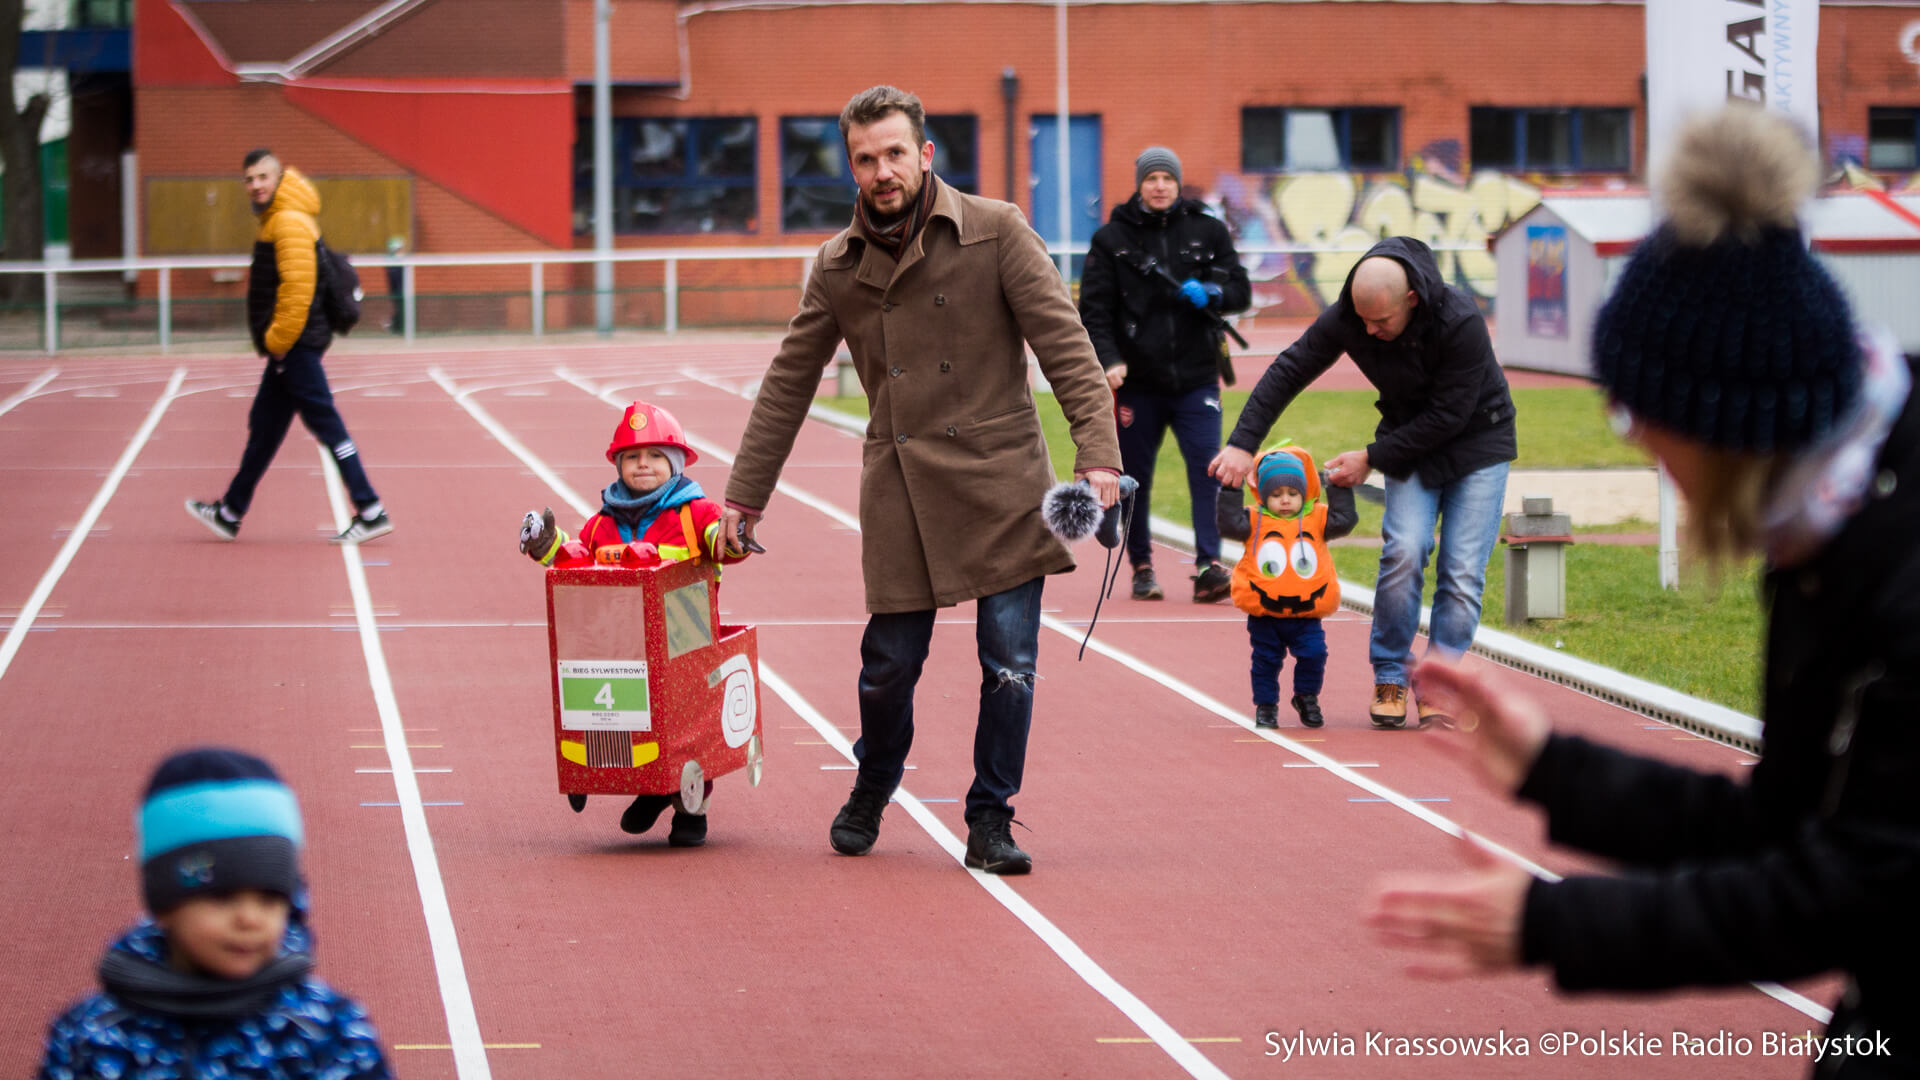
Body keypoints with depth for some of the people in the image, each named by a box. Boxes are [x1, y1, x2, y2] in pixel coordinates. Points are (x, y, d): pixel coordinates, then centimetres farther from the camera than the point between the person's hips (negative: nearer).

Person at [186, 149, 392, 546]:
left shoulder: (290, 222, -15)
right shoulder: (275, 220, 17)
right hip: (289, 346, 10)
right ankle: (231, 513, 25)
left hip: (296, 344, -10)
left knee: (325, 423, -10)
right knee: (264, 425, 16)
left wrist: (279, 341, -18)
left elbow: (298, 287, -23)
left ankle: (371, 512, -11)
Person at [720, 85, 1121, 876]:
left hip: (1001, 482, -2)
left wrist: (1097, 453, -16)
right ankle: (871, 791, 30)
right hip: (899, 490, 2)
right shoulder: (838, 267, 8)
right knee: (890, 662, 2)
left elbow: (1064, 344, -5)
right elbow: (786, 387, 15)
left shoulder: (995, 233, -1)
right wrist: (743, 499, 15)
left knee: (1010, 662, -4)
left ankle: (991, 821, 11)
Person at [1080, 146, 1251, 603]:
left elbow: (1240, 290, 7)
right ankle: (1142, 567, 21)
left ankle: (1208, 566, -15)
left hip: (1196, 378, 0)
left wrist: (1210, 294, -16)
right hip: (1137, 381, 0)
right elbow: (1094, 308, -2)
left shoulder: (1207, 231, 7)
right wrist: (1109, 359, -17)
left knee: (1208, 470, -13)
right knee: (1135, 479, 7)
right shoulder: (1112, 238, 3)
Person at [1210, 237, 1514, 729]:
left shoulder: (1460, 322, -30)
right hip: (1410, 439, 2)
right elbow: (1288, 370, -9)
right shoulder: (1345, 318, -19)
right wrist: (1242, 442, -17)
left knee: (1462, 571, -11)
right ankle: (1389, 678, -6)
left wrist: (1372, 458, -21)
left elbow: (1448, 416, -25)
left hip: (1476, 440, -2)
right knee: (1405, 548, -19)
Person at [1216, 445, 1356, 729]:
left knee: (1313, 653, -6)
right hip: (1264, 616, 0)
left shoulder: (1316, 519, 5)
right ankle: (1266, 706, 21)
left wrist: (1339, 489, -2)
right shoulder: (1255, 521, 0)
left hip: (1306, 614, 1)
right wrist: (1230, 491, -14)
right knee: (1266, 659, 7)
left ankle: (1306, 698, 17)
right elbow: (1228, 523, -11)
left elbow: (1344, 520, 1)